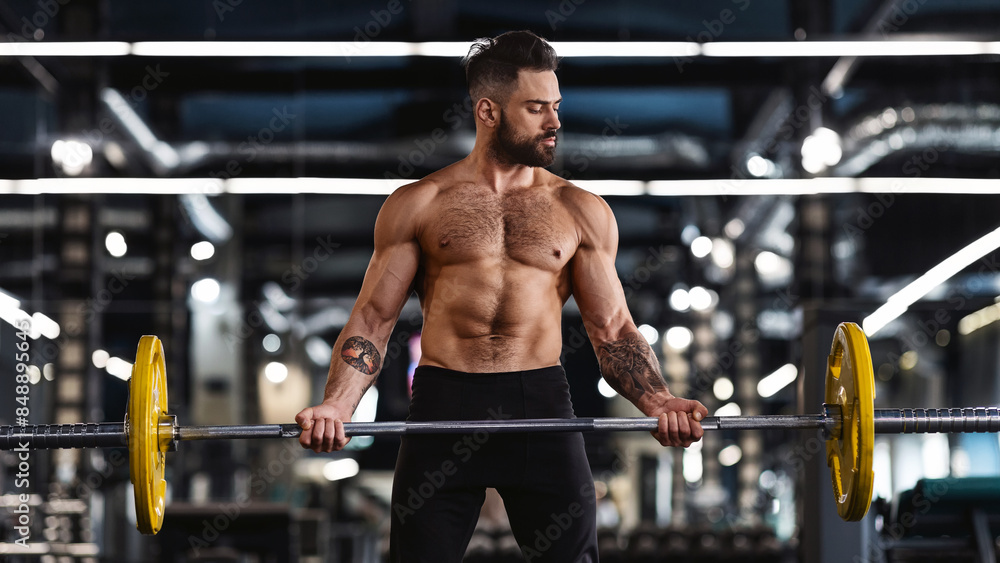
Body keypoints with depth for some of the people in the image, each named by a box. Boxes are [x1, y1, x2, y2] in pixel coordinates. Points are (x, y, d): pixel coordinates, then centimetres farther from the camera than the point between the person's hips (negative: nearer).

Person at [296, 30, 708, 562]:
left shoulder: (582, 211, 10)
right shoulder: (418, 204, 6)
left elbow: (613, 329, 8)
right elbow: (373, 320, 3)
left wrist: (656, 401, -11)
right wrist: (336, 406, -14)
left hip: (541, 404, 1)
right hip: (443, 405, -1)